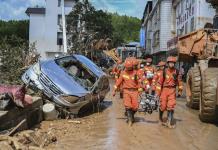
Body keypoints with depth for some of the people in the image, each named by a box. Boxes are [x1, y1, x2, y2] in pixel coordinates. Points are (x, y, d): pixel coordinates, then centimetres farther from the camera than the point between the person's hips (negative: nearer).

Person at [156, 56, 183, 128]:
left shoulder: (177, 72, -1)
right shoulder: (164, 71, -7)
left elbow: (180, 82, 9)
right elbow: (160, 82, -4)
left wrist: (180, 91, 10)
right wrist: (158, 92, -4)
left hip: (172, 90, 1)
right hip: (164, 90, -1)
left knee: (171, 106, -5)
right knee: (163, 106, 3)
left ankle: (169, 121, 4)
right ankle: (160, 116, 32)